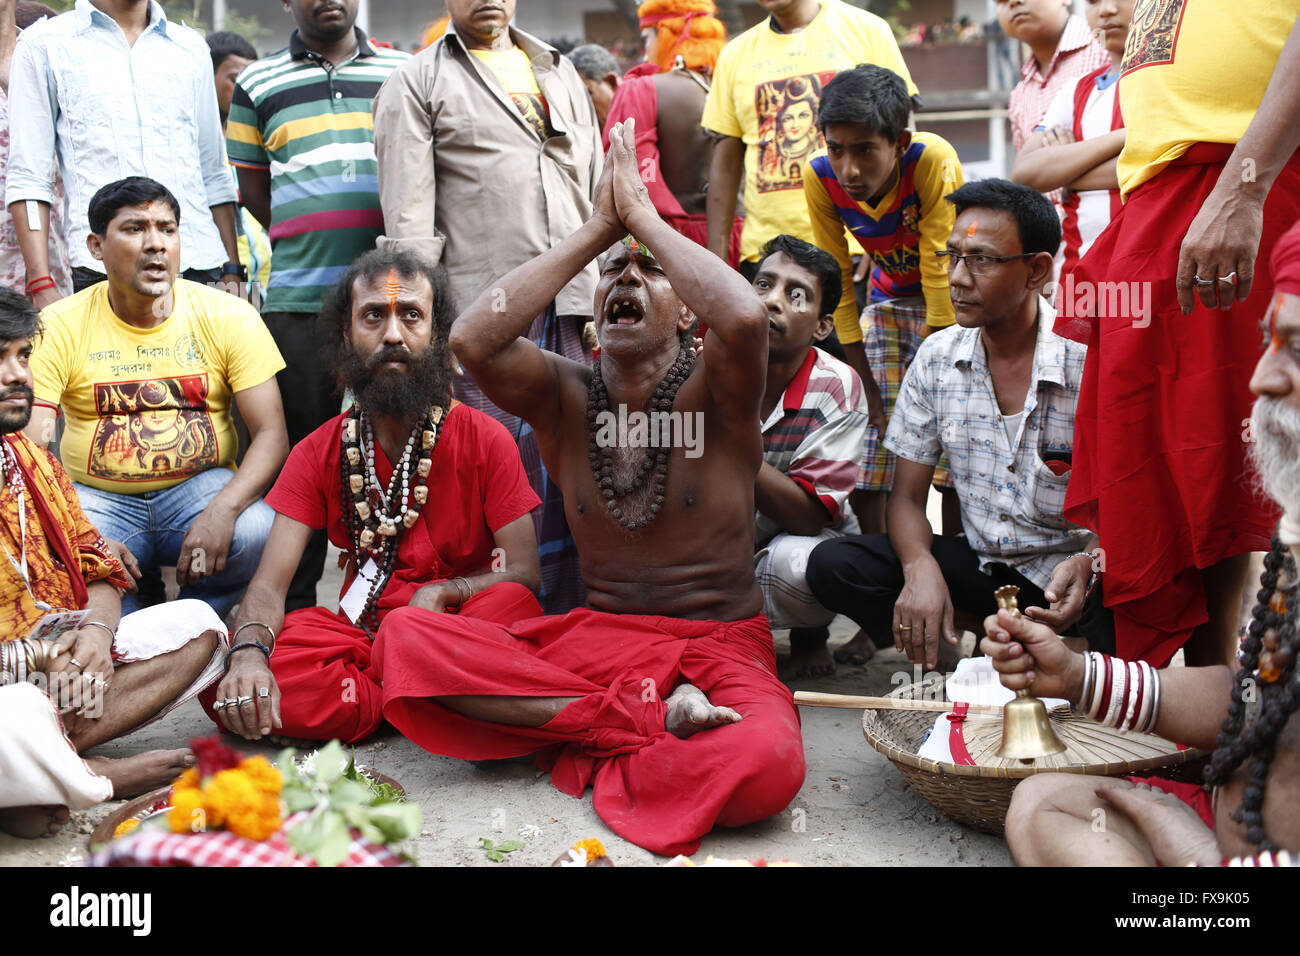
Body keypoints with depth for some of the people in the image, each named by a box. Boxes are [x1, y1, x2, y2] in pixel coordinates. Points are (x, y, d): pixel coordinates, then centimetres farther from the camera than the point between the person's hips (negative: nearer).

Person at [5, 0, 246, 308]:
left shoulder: (192, 47, 18)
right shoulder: (43, 44, 7)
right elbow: (27, 177, 1)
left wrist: (233, 270, 9)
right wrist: (41, 286, -8)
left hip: (201, 270, 3)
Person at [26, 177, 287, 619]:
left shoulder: (229, 317, -3)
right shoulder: (59, 328, -4)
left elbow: (271, 434, -8)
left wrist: (222, 510, -28)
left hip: (200, 487, 1)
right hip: (98, 499, -1)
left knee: (258, 532, -30)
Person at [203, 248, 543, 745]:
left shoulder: (484, 439, -1)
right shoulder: (319, 452, 6)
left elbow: (523, 574, -6)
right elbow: (269, 583, -4)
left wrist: (441, 592, -24)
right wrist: (249, 652, -27)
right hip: (359, 627, 3)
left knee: (514, 601, -36)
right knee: (224, 674, -24)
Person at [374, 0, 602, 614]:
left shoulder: (561, 75, 22)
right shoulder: (416, 85, 7)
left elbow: (599, 195, 21)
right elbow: (407, 222, -2)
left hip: (571, 309, 5)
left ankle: (566, 623, 14)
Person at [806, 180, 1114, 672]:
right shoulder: (937, 358, -1)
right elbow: (907, 495, 2)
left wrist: (1087, 565, -34)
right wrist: (921, 568, -20)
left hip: (1072, 571, -4)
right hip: (981, 563, 4)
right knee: (833, 566, -17)